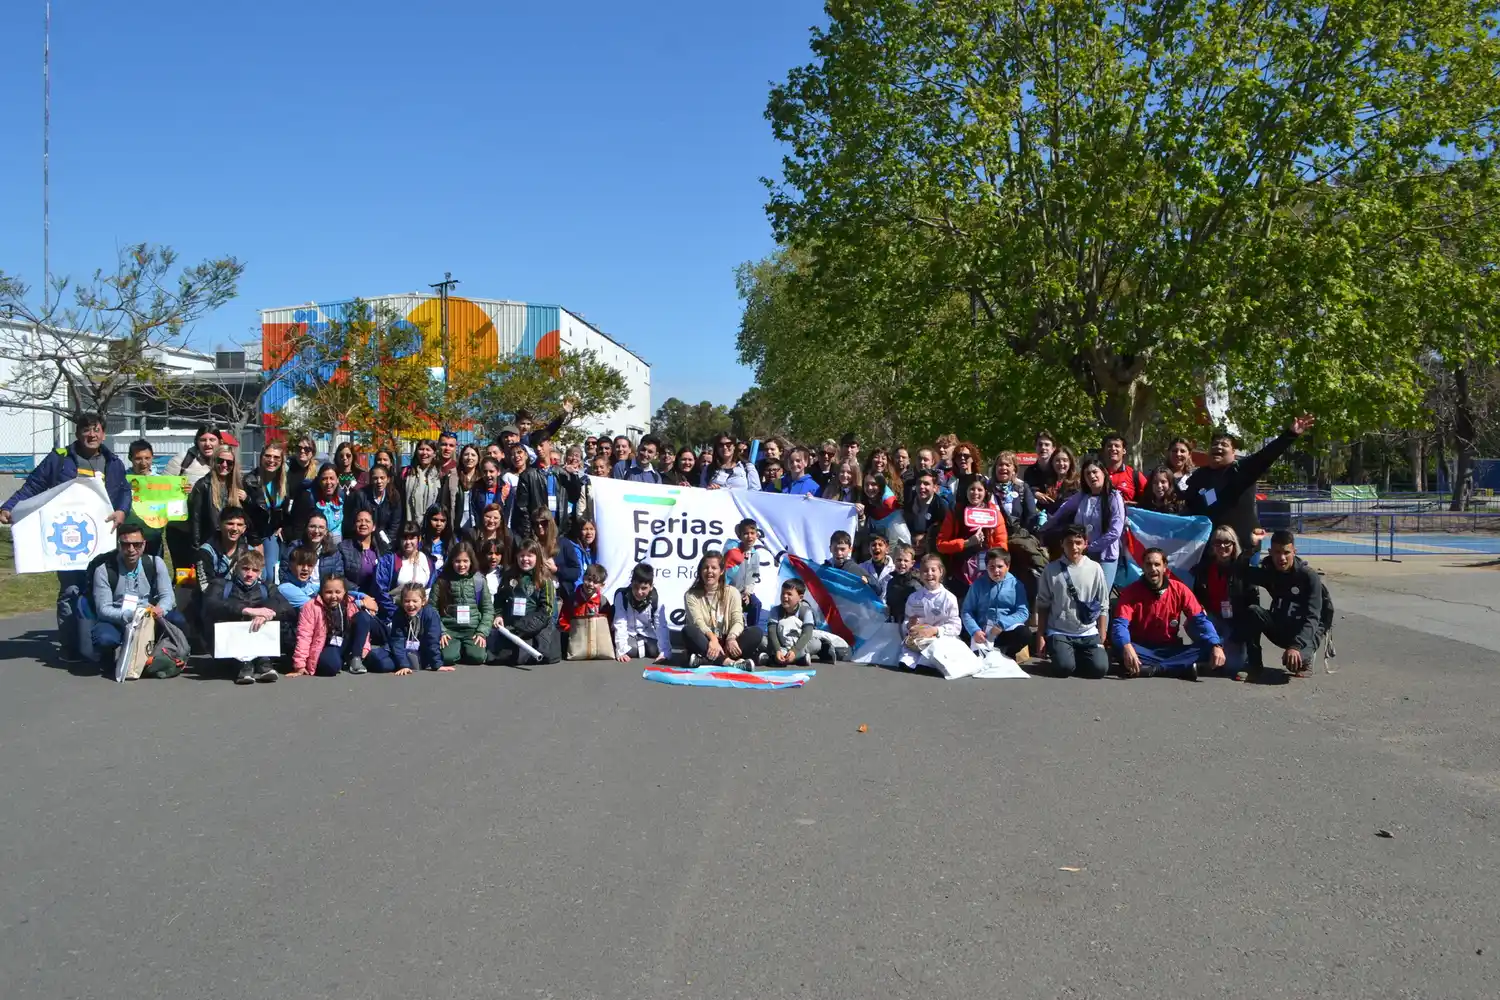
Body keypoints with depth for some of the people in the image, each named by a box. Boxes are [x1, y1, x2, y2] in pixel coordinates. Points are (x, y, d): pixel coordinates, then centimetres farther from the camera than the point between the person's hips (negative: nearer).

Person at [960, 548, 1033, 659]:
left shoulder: (1016, 584, 3)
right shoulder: (978, 584, 5)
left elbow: (1023, 612, -4)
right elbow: (966, 611, 2)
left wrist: (1002, 624, -18)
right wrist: (975, 630, -14)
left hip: (1007, 630, 1)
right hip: (983, 632, -1)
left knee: (1025, 633, -31)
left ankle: (1007, 654, 0)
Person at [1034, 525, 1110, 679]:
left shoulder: (1095, 569, -1)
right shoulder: (1051, 569, -3)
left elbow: (1102, 607, 5)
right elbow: (1043, 606, 2)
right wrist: (1041, 636, 0)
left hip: (1088, 633, 1)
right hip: (1059, 632, -1)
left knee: (1100, 668, -19)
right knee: (1064, 667, -25)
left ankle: (1078, 655, 14)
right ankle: (1067, 653, 12)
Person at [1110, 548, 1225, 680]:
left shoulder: (1179, 589, -5)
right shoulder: (1131, 591, -11)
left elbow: (1200, 620, -8)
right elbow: (1120, 624, -23)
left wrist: (1215, 646, -27)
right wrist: (1126, 647, -46)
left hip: (1170, 650, 2)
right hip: (1142, 649, -2)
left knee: (1207, 649, -24)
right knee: (1118, 647, -36)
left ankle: (1148, 669, -34)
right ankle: (1184, 667, -32)